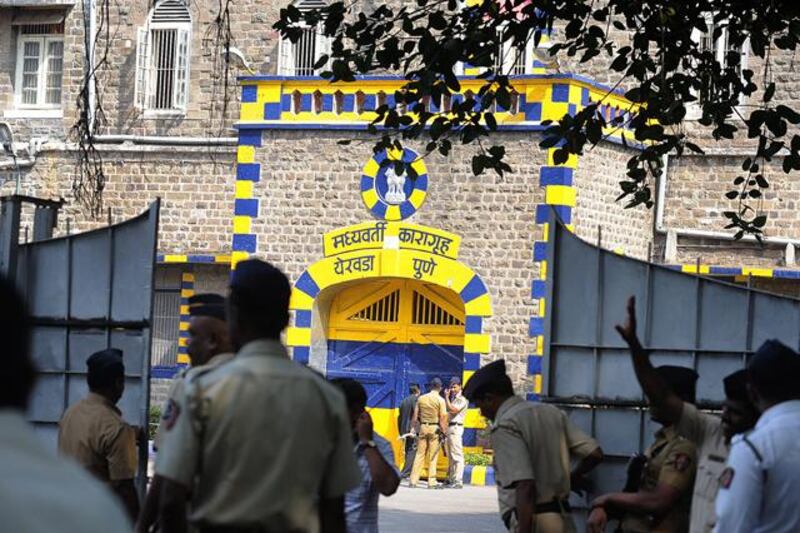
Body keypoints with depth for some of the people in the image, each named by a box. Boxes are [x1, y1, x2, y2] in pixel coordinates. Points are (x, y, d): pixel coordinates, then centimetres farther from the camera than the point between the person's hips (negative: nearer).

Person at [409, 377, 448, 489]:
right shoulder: (440, 400, -6)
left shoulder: (421, 398, 6)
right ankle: (431, 482, -1)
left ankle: (413, 481, 5)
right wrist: (444, 432, -5)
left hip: (423, 427, 4)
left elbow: (415, 416, 8)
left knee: (419, 454, 7)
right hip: (435, 428, -4)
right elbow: (443, 418, -11)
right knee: (433, 456, 0)